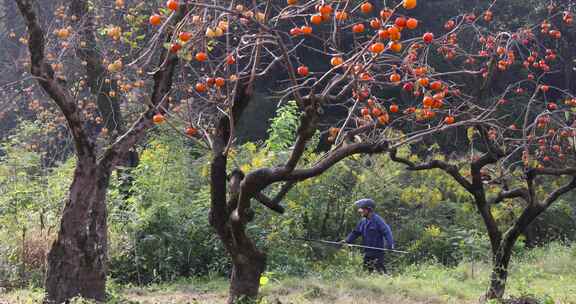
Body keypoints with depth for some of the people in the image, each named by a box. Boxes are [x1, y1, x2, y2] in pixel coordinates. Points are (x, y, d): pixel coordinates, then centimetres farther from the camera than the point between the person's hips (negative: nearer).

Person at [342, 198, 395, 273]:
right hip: (367, 252, 8)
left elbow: (386, 231, -15)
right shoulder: (363, 222, 13)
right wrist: (347, 240, 6)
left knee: (379, 272, -11)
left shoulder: (377, 220, -11)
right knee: (368, 272, 12)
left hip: (377, 252, -8)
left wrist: (390, 244, -26)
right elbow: (355, 233, 19)